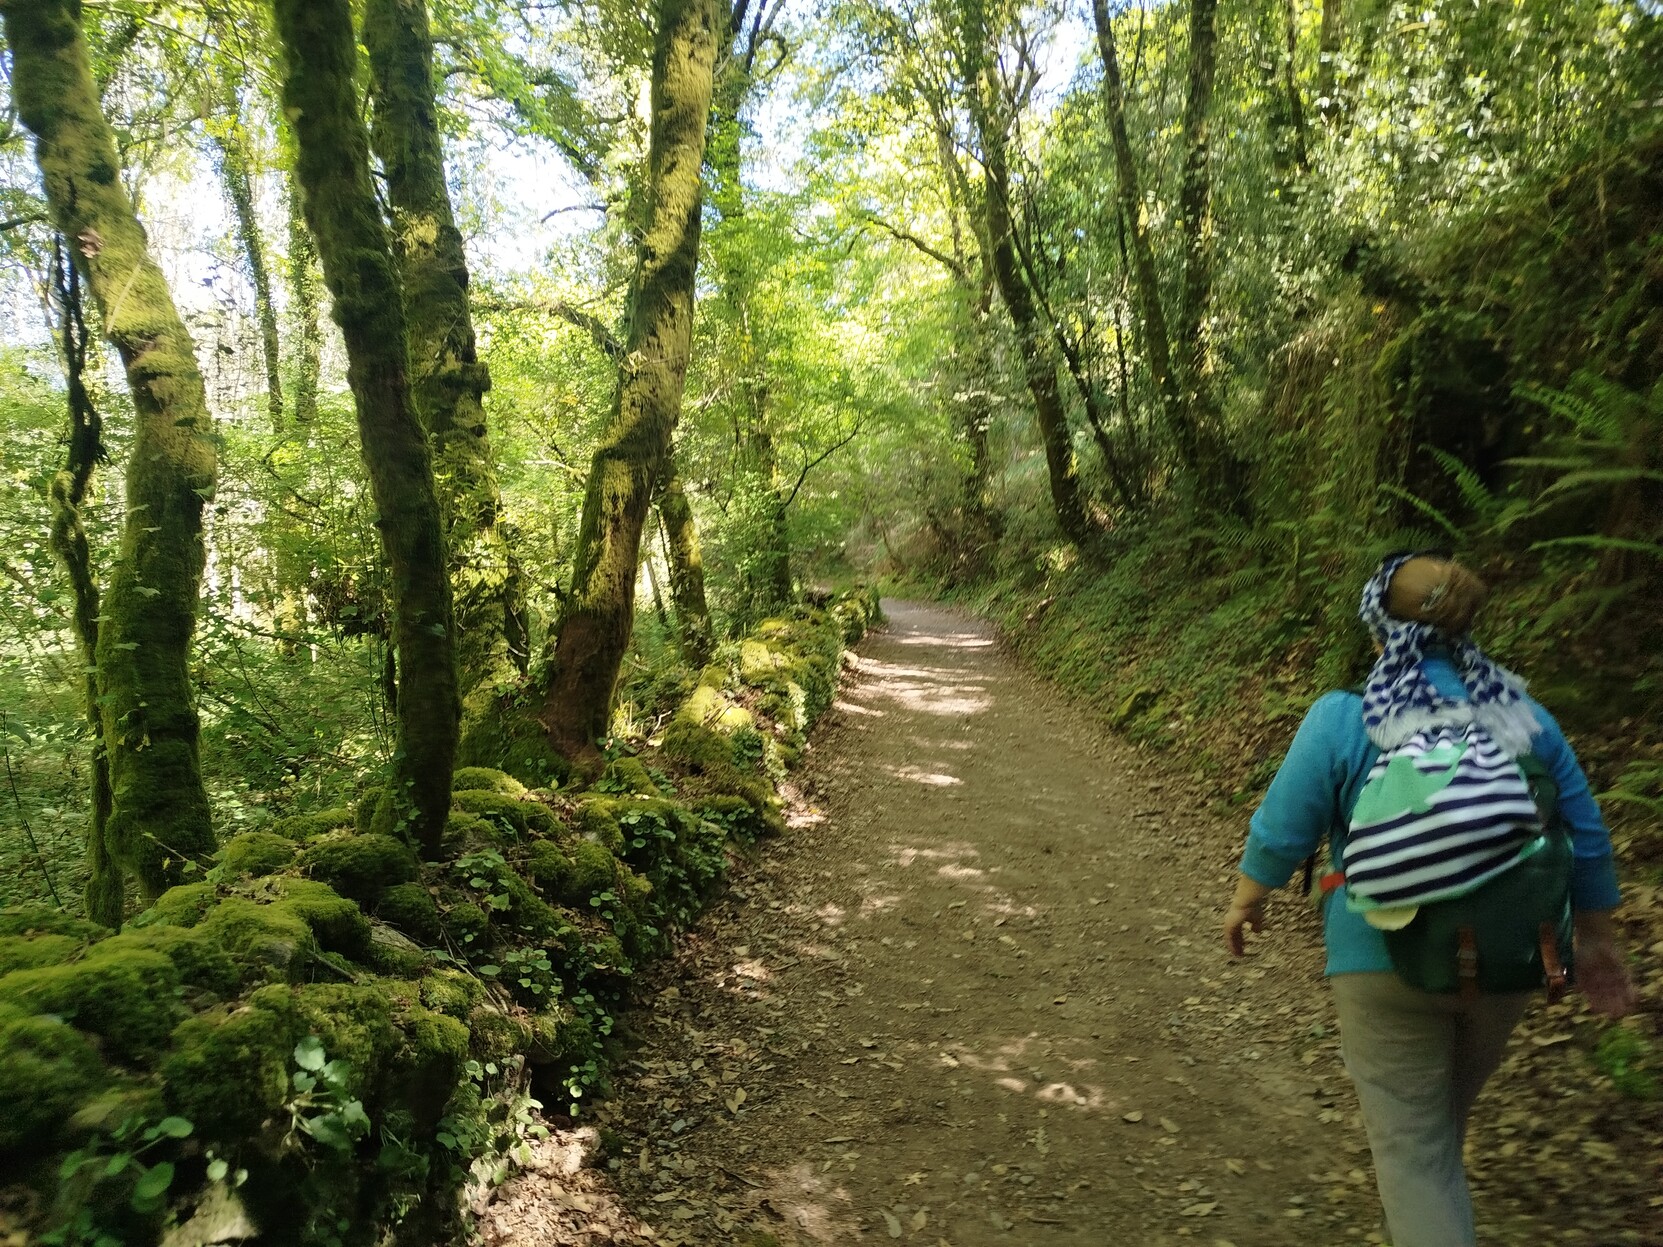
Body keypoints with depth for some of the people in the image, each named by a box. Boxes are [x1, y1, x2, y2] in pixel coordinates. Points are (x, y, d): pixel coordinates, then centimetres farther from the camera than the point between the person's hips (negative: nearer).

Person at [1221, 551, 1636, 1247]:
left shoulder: (1340, 721, -13)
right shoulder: (1527, 719, -2)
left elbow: (1280, 833, -8)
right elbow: (1586, 841, 4)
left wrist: (1245, 902, 9)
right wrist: (1597, 943, 17)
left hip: (1387, 963, -5)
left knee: (1412, 1143, 8)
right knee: (1446, 1115, 28)